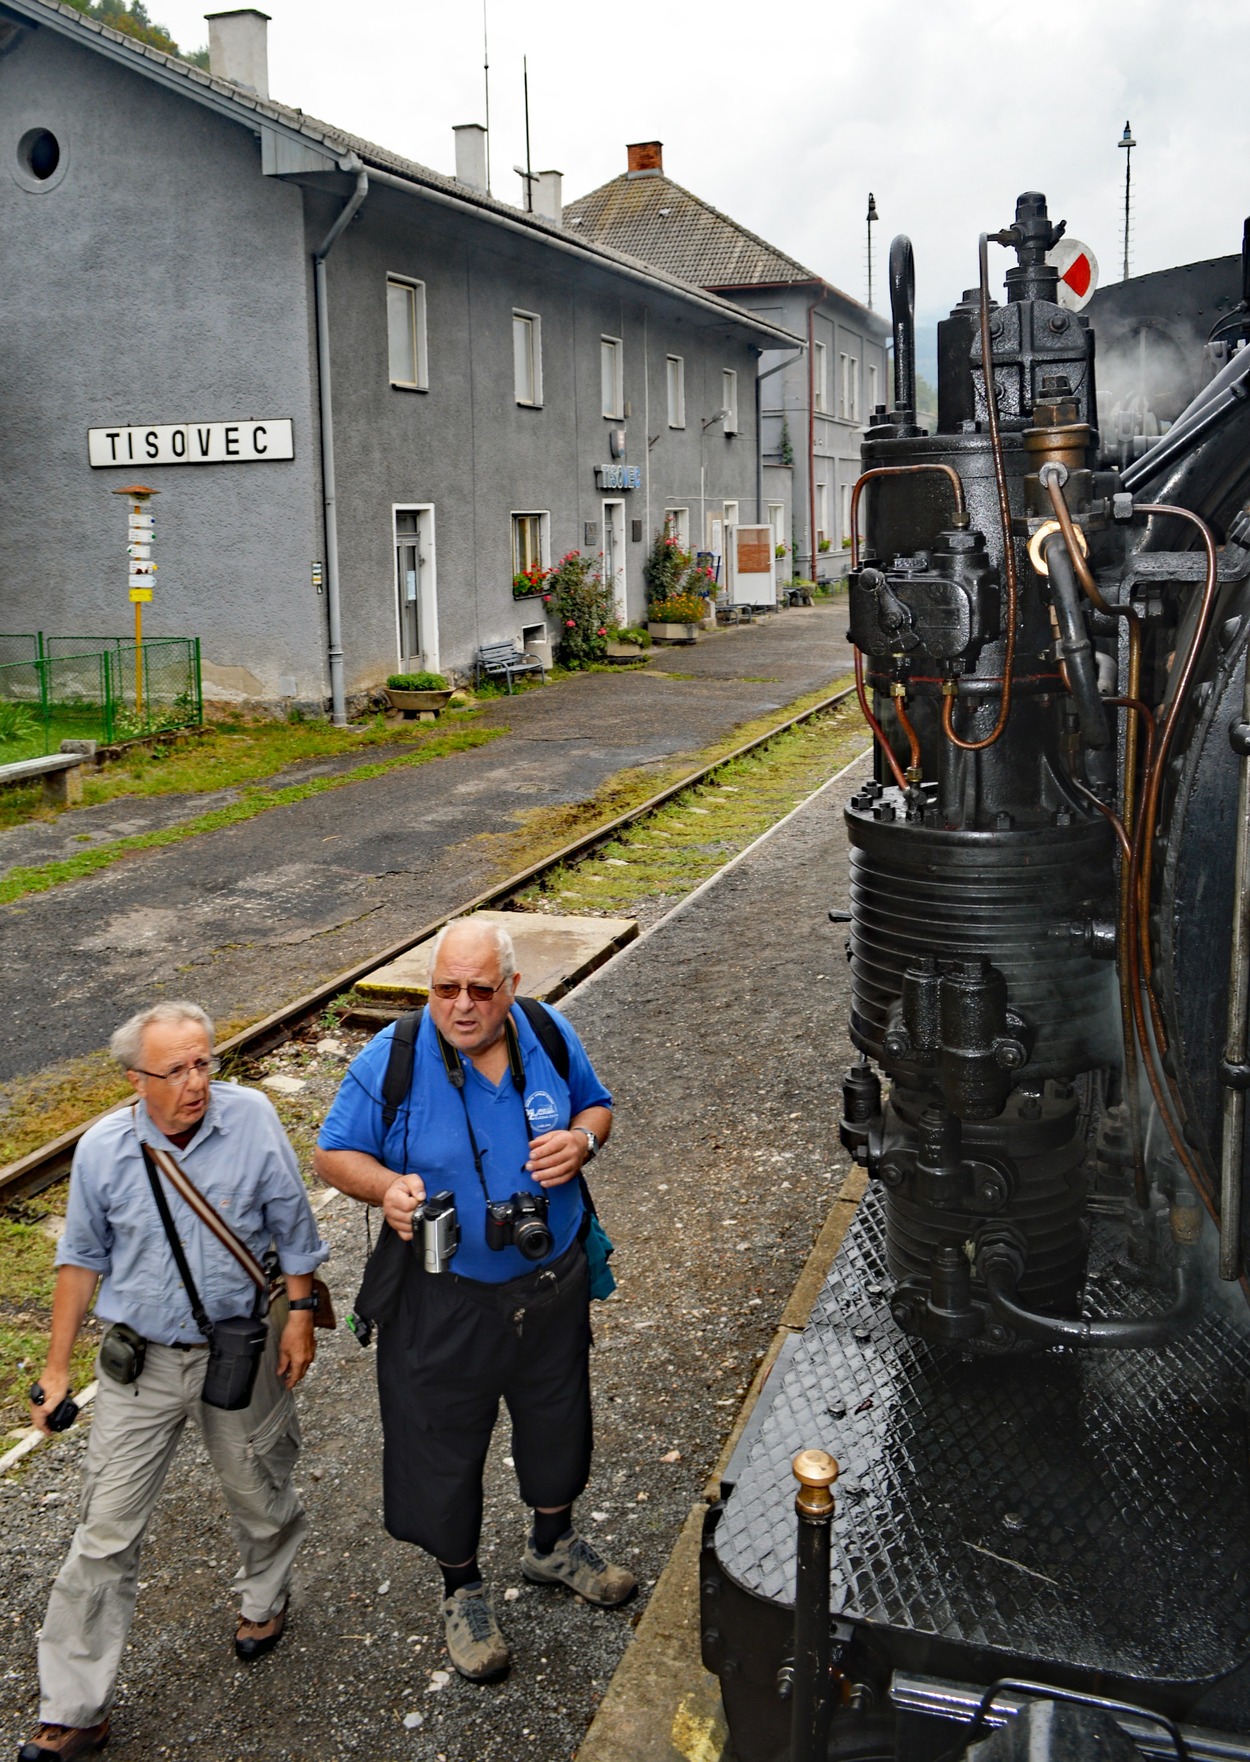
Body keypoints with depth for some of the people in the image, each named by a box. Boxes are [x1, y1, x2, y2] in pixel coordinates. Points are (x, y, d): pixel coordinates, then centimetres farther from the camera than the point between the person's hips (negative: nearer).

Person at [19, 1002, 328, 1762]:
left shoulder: (252, 1118, -15)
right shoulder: (104, 1148, -13)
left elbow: (292, 1227, -2)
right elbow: (82, 1257, 2)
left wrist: (300, 1314, -1)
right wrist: (58, 1365, 5)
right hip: (140, 1363, 0)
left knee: (261, 1497, 20)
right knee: (107, 1535, 3)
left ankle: (265, 1600, 52)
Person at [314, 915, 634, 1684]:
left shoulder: (550, 1036, -9)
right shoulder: (391, 1059, -18)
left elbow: (596, 1104, 8)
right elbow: (336, 1152, -9)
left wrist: (581, 1140, -15)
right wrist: (387, 1187, -30)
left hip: (552, 1281, 4)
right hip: (445, 1298, -3)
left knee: (557, 1416, 24)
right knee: (446, 1441, 13)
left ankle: (554, 1544, 53)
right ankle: (463, 1588, 41)